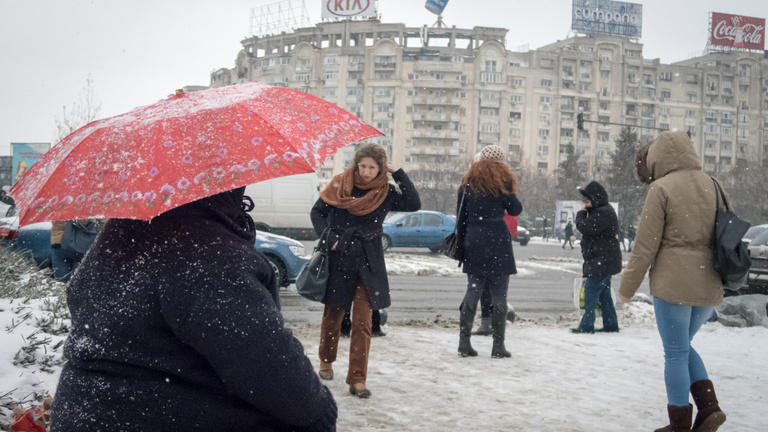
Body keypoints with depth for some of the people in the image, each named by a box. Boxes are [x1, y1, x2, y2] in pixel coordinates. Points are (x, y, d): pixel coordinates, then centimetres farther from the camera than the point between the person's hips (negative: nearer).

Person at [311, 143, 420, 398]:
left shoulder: (385, 193, 0)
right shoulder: (340, 184, -1)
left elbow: (414, 204, -14)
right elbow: (317, 211, 6)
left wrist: (398, 174, -13)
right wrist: (327, 237, -8)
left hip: (368, 264, 0)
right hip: (338, 260, 0)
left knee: (362, 322, -3)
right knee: (333, 314, 14)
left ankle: (357, 379, 3)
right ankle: (326, 361, 38)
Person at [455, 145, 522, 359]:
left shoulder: (468, 182, 10)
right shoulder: (502, 180, -2)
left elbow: (461, 216, 9)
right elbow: (516, 209, 1)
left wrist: (462, 242, 13)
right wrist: (509, 191, 11)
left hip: (473, 243, 4)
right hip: (497, 243, -4)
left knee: (472, 292, 7)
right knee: (499, 295, 1)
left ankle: (464, 343, 4)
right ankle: (498, 346, 3)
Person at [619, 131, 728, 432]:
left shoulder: (662, 188, -9)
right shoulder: (711, 185, 8)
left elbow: (646, 245, -10)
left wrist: (627, 288, 0)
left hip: (673, 284, -6)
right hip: (710, 286, 6)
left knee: (676, 353, 5)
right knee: (682, 347, 22)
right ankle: (709, 407, 11)